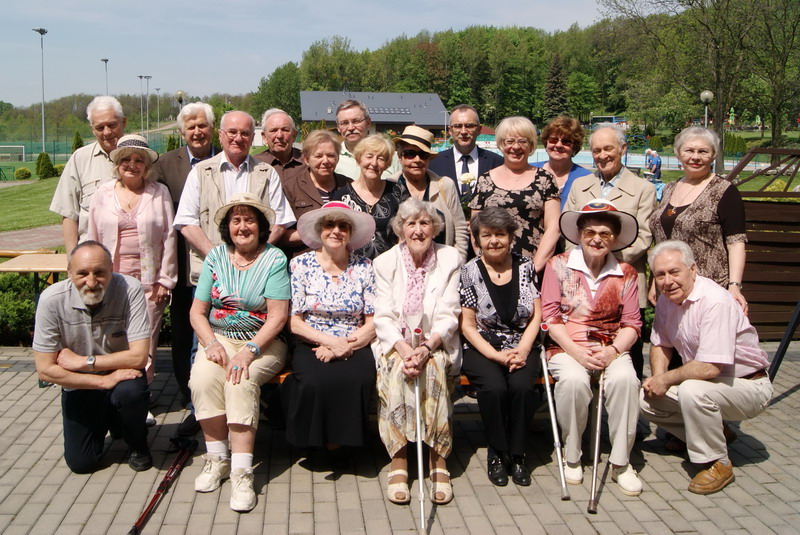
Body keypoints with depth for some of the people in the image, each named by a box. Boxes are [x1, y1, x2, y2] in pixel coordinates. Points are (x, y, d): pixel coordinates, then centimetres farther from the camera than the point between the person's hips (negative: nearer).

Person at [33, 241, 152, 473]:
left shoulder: (129, 289, -25)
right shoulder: (52, 300, -21)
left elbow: (139, 356, -26)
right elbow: (45, 370, -19)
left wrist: (83, 362, -22)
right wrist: (104, 381, -25)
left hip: (122, 377, -1)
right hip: (80, 387, 2)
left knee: (130, 391, -34)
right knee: (80, 463, -3)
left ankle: (138, 443, -1)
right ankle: (104, 423, 31)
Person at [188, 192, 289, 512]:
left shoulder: (274, 259, -3)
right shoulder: (215, 258, 8)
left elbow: (278, 316, -10)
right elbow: (197, 312, 7)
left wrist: (250, 351, -22)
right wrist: (211, 343, -12)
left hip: (263, 341, -3)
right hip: (219, 338, 3)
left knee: (242, 381, -31)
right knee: (202, 378, -27)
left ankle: (241, 471, -28)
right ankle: (217, 459, -14)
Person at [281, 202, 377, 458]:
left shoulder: (363, 267, 7)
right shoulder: (301, 264, 3)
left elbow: (373, 323, 3)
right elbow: (294, 322, -1)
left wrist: (344, 346, -12)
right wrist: (332, 340, -14)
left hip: (354, 347, 1)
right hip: (311, 346, -1)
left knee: (358, 380, -30)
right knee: (316, 382, -32)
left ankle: (338, 441, -5)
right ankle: (316, 441, -4)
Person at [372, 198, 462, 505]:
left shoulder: (449, 259, 3)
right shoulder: (385, 263, 5)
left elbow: (448, 316, -5)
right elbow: (383, 317, -4)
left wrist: (425, 348, -24)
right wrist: (404, 348, -24)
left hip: (436, 344, 0)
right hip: (395, 344, 1)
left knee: (434, 368, -32)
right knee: (395, 370, -32)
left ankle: (439, 462, -26)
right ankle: (398, 463, -27)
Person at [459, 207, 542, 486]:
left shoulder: (526, 267, 7)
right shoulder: (469, 272, 0)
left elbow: (536, 316, 5)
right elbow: (467, 325, -2)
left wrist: (522, 351, -10)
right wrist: (497, 355, -13)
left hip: (520, 348, 2)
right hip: (481, 349, -1)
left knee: (521, 386, -28)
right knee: (494, 387, -31)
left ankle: (518, 454, -9)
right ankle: (497, 454, -10)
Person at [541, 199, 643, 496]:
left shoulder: (625, 273, 7)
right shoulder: (559, 265, 1)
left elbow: (632, 323, 2)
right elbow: (550, 316, -5)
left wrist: (613, 350, -17)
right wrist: (577, 352, -16)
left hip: (610, 348, 2)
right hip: (566, 347, -1)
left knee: (625, 378, -30)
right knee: (573, 379, -33)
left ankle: (621, 462, -14)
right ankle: (571, 456, -10)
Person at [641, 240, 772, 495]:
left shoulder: (715, 302, -28)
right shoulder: (666, 299, -2)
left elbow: (710, 368, -33)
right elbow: (660, 344, 12)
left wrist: (666, 379, -19)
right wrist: (656, 378, -8)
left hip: (748, 386, -8)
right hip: (704, 382, 8)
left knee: (693, 390, -36)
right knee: (646, 399, -6)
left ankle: (717, 464, -13)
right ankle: (712, 433, 14)